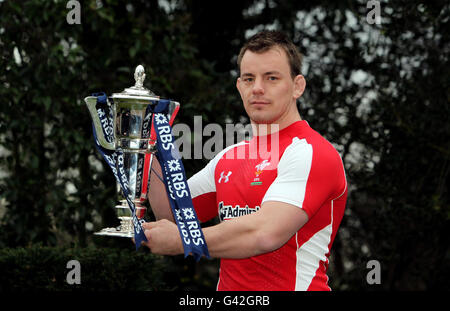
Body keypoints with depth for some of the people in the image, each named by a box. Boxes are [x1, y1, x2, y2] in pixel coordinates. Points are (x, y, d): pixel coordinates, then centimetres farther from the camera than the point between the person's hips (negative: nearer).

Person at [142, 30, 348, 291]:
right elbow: (172, 213, 21)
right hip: (228, 289, 6)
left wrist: (178, 242, -11)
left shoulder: (311, 153, -10)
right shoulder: (229, 157, 15)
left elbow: (265, 234, -21)